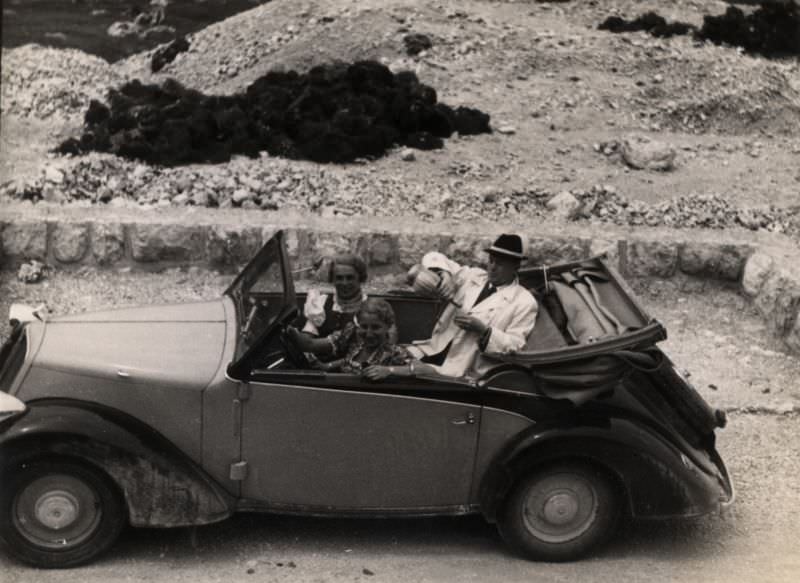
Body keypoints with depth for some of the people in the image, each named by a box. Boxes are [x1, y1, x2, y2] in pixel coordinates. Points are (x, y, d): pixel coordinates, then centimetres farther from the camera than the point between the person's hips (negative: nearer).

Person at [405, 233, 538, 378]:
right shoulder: (473, 276, 15)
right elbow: (434, 258, 16)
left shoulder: (525, 302, 1)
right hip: (435, 350, 6)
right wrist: (443, 274, -7)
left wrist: (483, 330, -18)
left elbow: (515, 346, -4)